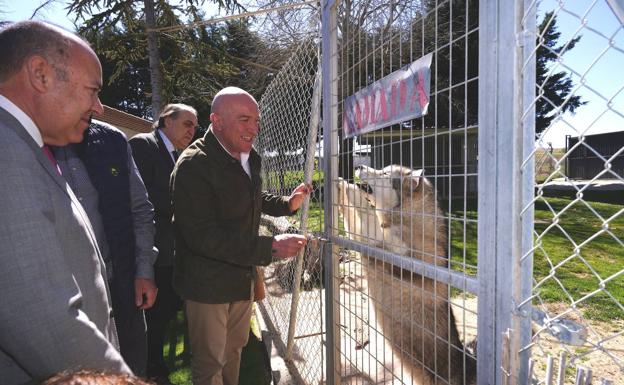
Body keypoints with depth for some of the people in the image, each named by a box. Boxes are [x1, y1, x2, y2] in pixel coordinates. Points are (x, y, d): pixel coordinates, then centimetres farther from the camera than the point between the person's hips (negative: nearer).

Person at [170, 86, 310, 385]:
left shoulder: (249, 158, 3)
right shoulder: (193, 166, -24)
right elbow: (203, 236, -30)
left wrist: (286, 204, 4)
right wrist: (270, 248, -33)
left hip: (243, 277, 8)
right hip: (208, 285, -7)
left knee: (234, 350, 25)